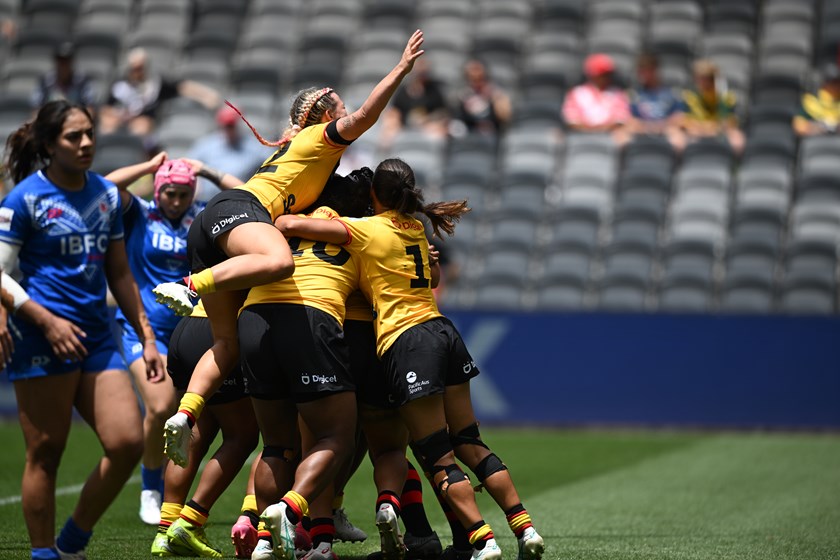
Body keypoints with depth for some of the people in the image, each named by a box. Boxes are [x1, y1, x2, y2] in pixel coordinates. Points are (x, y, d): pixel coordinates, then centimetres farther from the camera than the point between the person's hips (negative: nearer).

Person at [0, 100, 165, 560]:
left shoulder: (106, 194, 13)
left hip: (97, 337, 6)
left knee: (128, 442, -3)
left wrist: (147, 337, 17)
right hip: (42, 340, -6)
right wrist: (47, 321, -17)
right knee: (46, 453, -2)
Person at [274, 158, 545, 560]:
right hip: (443, 331, 7)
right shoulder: (416, 228, 16)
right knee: (470, 444, 13)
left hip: (405, 341, -7)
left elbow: (289, 224, -10)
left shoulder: (365, 229, -5)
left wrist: (271, 224, 10)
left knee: (438, 458, -3)